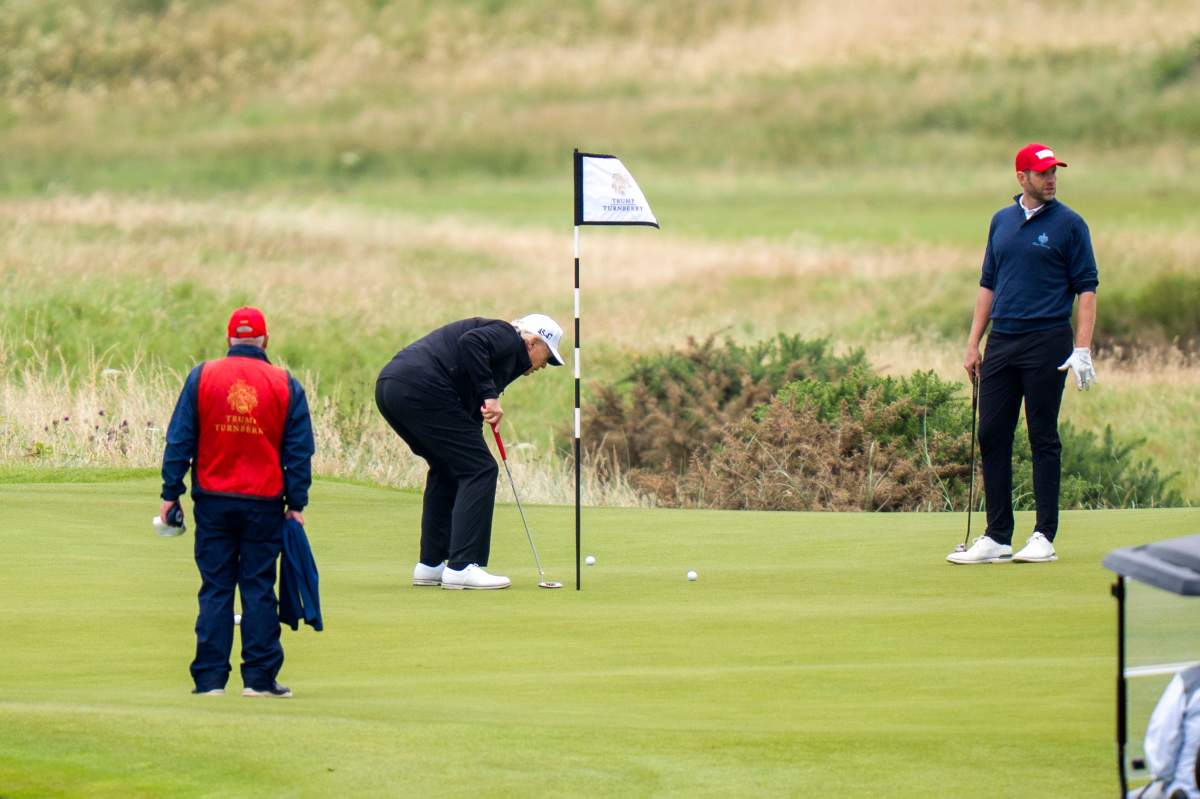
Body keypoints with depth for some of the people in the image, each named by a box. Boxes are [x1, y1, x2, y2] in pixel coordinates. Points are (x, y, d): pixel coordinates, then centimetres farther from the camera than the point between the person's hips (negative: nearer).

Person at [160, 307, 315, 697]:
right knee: (259, 588, 5)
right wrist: (296, 504, 7)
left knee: (215, 590, 5)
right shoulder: (286, 385, 1)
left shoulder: (201, 377, 0)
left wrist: (170, 493, 4)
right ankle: (260, 677, 4)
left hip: (213, 500, 0)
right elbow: (299, 451, 2)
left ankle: (210, 677, 3)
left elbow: (179, 440, 0)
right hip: (265, 504, 0)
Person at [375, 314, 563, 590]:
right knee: (480, 470, -3)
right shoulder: (507, 336, 5)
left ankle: (430, 565, 24)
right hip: (422, 391, -10)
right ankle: (461, 567, -6)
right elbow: (470, 342, -17)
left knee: (446, 469, 25)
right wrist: (490, 394, -14)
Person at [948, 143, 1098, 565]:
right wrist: (973, 344, 12)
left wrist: (1082, 349, -13)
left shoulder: (1069, 225, -1)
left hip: (1047, 343, -5)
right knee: (991, 436, 3)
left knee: (1043, 439, -2)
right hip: (1001, 342, 5)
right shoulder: (1001, 221, 13)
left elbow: (1086, 289, -4)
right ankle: (997, 538, 8)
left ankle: (1045, 536, 2)